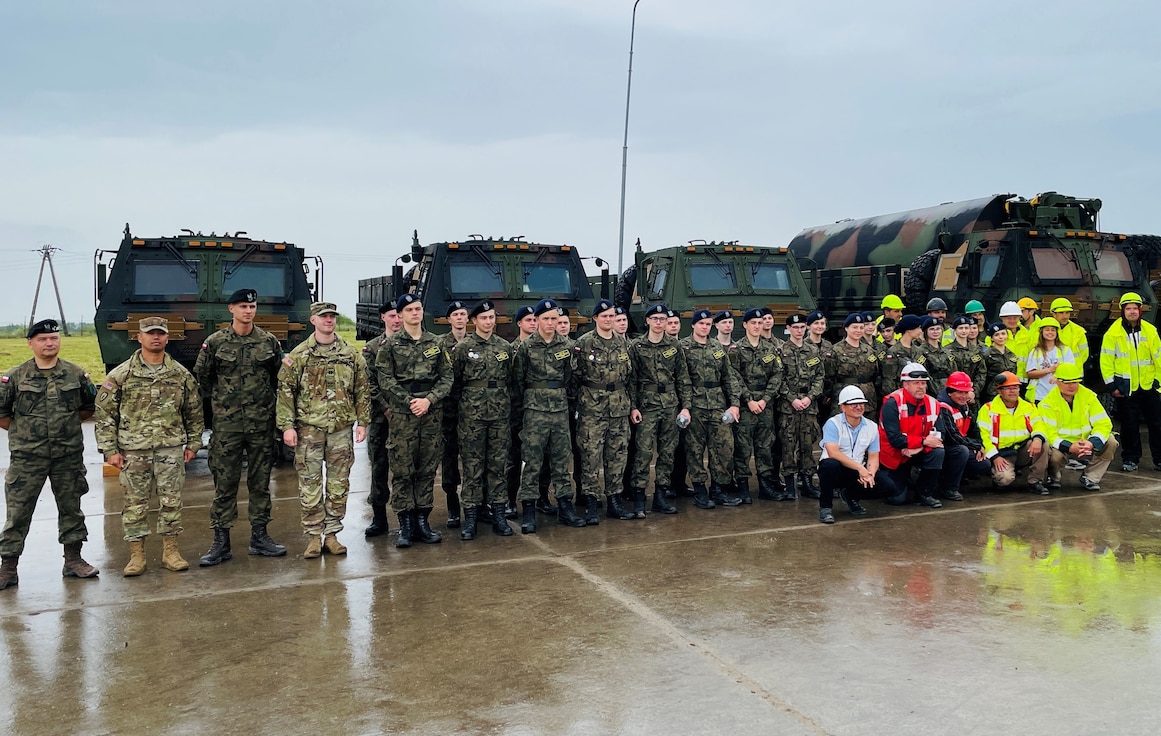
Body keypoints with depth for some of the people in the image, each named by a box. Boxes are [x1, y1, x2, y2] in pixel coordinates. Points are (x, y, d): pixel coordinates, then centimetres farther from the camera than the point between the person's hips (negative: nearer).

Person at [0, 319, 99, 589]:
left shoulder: (76, 374, 2)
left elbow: (90, 407, 14)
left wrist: (68, 424, 7)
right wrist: (22, 430, 2)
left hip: (68, 455, 2)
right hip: (27, 457, -2)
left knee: (71, 508, 11)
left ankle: (73, 560, 22)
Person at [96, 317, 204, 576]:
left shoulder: (181, 375, 6)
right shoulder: (120, 375, 0)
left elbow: (194, 412, 13)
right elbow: (105, 414, 0)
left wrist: (193, 443, 9)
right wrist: (110, 449, -5)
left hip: (171, 448, 1)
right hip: (134, 450, -1)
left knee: (171, 501, 5)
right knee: (135, 503, 5)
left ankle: (170, 551, 17)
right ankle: (136, 556, 15)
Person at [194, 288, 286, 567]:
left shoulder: (269, 342, 4)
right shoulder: (215, 342, -2)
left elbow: (279, 376, 15)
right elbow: (201, 376, 9)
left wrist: (264, 399, 11)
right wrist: (221, 400, 10)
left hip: (262, 423, 2)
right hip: (227, 424, -2)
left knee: (260, 481, 9)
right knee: (225, 483, 1)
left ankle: (259, 537, 19)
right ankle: (221, 542, 9)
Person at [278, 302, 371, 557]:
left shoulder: (351, 354, 7)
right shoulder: (298, 356, 1)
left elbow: (362, 390, 10)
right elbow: (285, 392, -1)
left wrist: (362, 422, 4)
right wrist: (287, 426, -8)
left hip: (341, 428, 2)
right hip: (309, 428, -2)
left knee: (339, 485, 6)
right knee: (310, 486, 1)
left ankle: (331, 534, 17)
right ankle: (313, 536, 11)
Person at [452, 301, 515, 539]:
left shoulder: (505, 347, 9)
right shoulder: (462, 348, -1)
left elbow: (511, 380, 14)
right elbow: (454, 381, 2)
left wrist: (507, 405, 11)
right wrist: (466, 403, 4)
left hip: (501, 415, 3)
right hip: (472, 415, -3)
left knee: (499, 464, 6)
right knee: (472, 466, 0)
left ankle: (498, 515, 13)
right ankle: (471, 517, 6)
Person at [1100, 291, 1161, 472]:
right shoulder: (1113, 333, -5)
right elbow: (1106, 360, -6)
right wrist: (1111, 384, -8)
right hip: (1125, 387, -3)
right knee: (1129, 425, 4)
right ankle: (1130, 459, 15)